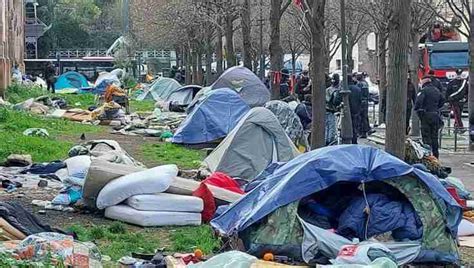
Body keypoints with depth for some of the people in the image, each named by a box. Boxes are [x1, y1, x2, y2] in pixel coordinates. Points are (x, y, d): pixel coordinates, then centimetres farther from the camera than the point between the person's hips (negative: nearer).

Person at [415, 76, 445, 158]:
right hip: (435, 115, 6)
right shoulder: (436, 90, 12)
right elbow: (442, 100, 23)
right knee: (434, 136, 13)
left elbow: (418, 101, -23)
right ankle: (435, 154, 17)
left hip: (426, 115, -6)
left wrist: (417, 109, -9)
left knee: (426, 136, -3)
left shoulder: (424, 90, -10)